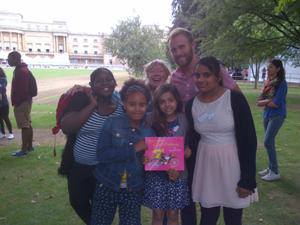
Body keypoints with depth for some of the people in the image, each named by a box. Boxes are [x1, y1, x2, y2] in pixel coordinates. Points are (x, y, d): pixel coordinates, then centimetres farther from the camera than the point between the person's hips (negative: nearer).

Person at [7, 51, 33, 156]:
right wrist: (16, 102, 19)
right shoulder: (22, 70, 15)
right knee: (28, 124, 14)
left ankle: (24, 149, 1)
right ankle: (29, 146, 22)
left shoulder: (21, 71, -17)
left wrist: (16, 103, -19)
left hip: (22, 102, -11)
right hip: (25, 101, 11)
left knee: (24, 126, -5)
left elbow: (22, 89, -23)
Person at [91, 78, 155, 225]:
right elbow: (102, 154, -17)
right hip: (107, 185, 0)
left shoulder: (150, 130, -4)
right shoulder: (111, 123, -9)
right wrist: (133, 149, -23)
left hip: (133, 190, 1)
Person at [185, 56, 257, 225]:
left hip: (232, 164, -3)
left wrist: (247, 179, -13)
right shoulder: (192, 104, -1)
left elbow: (249, 139, -13)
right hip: (206, 166, 4)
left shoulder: (235, 99, -14)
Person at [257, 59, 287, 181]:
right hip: (267, 115, 7)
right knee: (269, 142, 13)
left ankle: (275, 172, 2)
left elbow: (276, 104, -18)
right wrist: (269, 100, -12)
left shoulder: (281, 83, -14)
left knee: (268, 142, -10)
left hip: (277, 115, -7)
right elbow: (260, 100, 7)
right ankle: (271, 167, 27)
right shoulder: (268, 82, 7)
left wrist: (264, 102, -4)